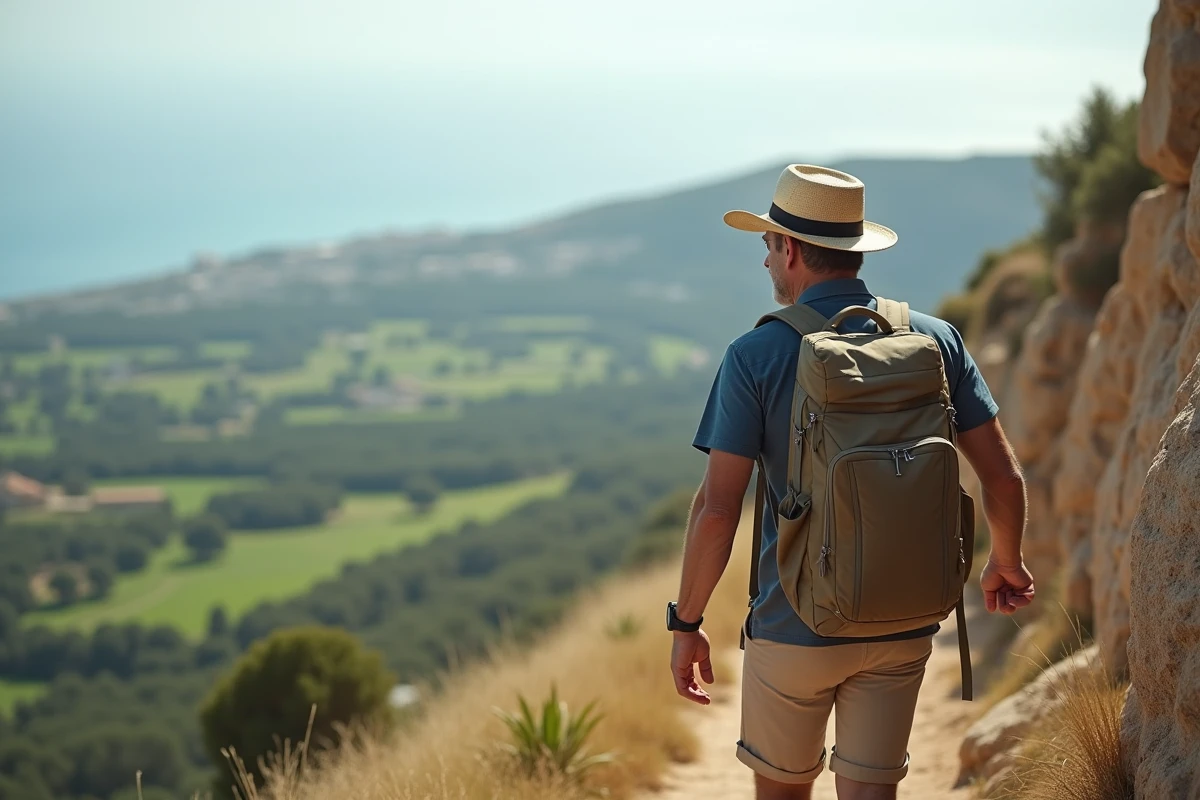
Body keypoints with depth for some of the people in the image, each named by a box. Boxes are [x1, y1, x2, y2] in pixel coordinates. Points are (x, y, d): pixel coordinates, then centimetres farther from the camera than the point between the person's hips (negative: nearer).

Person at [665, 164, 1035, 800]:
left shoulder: (756, 356, -11)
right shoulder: (935, 340, -1)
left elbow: (717, 509, -14)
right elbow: (1003, 477, 0)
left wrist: (686, 623, -3)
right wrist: (1006, 563, 19)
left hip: (794, 628, -2)